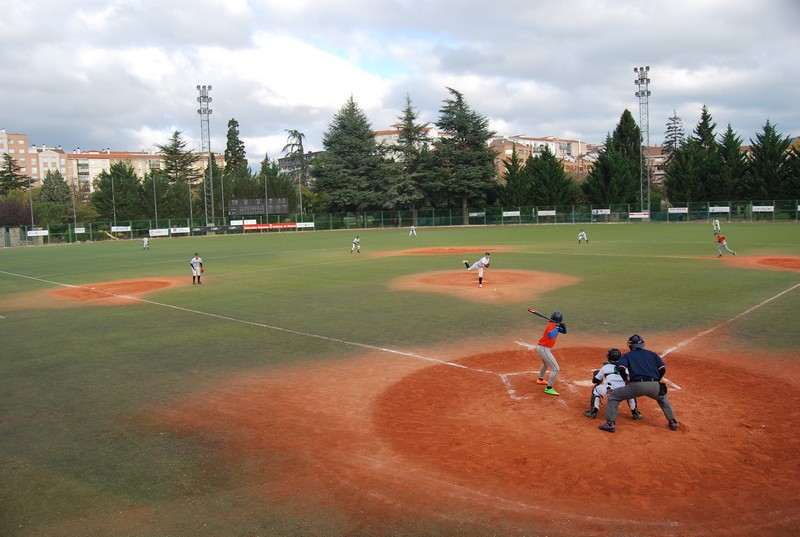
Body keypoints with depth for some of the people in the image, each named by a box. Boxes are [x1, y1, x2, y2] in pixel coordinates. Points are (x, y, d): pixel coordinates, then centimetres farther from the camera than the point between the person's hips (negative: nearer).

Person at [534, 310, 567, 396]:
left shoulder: (554, 325, 8)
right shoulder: (551, 325, -20)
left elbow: (564, 332, 14)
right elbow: (551, 335, -40)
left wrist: (563, 327, -6)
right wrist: (557, 327, -31)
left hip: (541, 348, 11)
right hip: (544, 349, -11)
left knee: (546, 364, 36)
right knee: (555, 369, -11)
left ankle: (540, 379, 58)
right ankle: (549, 388, -11)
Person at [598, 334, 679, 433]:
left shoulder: (627, 355, 16)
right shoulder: (652, 354, 24)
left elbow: (621, 368, -4)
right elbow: (663, 368, 12)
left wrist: (626, 380, 12)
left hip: (637, 385, -4)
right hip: (654, 386, 4)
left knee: (613, 396, 13)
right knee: (662, 398, 39)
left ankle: (610, 424, 4)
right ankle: (672, 422, 35)